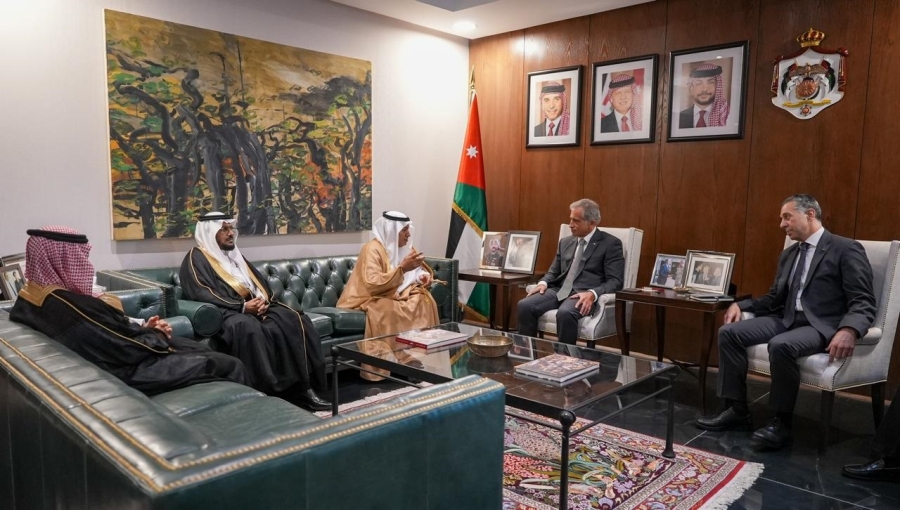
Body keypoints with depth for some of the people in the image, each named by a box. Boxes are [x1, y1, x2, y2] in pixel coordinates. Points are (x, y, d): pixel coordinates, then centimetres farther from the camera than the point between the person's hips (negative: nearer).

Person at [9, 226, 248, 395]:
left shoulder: (30, 298, 0)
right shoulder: (72, 306, -31)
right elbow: (130, 349, -24)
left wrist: (143, 327, -2)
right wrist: (156, 335, -5)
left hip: (112, 357, 10)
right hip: (130, 371, -10)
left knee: (201, 349, 21)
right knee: (231, 366, -3)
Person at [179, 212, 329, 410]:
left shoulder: (234, 254, 26)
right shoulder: (196, 258, 3)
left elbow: (261, 281, 21)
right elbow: (202, 294, -12)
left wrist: (264, 300, -3)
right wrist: (242, 307, -19)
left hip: (256, 306, 7)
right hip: (226, 312, -7)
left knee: (296, 319, -17)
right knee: (248, 328, -40)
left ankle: (302, 387, -19)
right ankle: (264, 392, -36)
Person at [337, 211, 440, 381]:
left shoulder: (405, 247, 7)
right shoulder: (373, 249, -18)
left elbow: (420, 269, 20)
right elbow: (373, 285, -29)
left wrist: (423, 276, -5)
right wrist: (402, 268, -33)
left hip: (398, 294, 7)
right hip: (371, 299, -7)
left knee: (425, 301, -19)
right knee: (391, 311, -37)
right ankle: (406, 361, -27)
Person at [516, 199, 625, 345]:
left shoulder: (611, 243, 1)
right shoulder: (565, 242, 19)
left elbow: (615, 281, -6)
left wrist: (592, 293, -25)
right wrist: (543, 283, -2)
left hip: (584, 295, -5)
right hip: (560, 291, 6)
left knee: (565, 313, -38)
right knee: (524, 305, -21)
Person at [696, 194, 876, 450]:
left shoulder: (846, 249, -5)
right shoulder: (788, 255, 18)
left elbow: (863, 302, -13)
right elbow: (775, 298, 20)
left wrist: (849, 330, -33)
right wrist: (740, 304, 2)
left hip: (822, 325, -7)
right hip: (788, 319, 7)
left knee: (781, 345, -36)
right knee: (729, 332, -12)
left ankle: (782, 422, -17)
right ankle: (736, 409, -5)